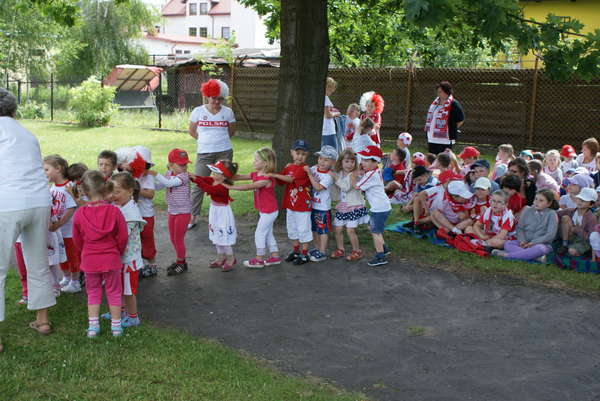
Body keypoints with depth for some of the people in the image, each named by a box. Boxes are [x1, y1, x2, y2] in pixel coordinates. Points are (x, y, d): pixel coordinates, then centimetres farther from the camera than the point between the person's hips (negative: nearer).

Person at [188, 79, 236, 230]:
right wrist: (204, 140, 8)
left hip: (224, 152, 0)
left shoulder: (228, 112, 2)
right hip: (204, 153, 0)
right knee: (198, 184, -1)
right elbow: (191, 130, 10)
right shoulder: (198, 111, 0)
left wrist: (219, 140, 10)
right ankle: (193, 216, 8)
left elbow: (231, 131, 14)